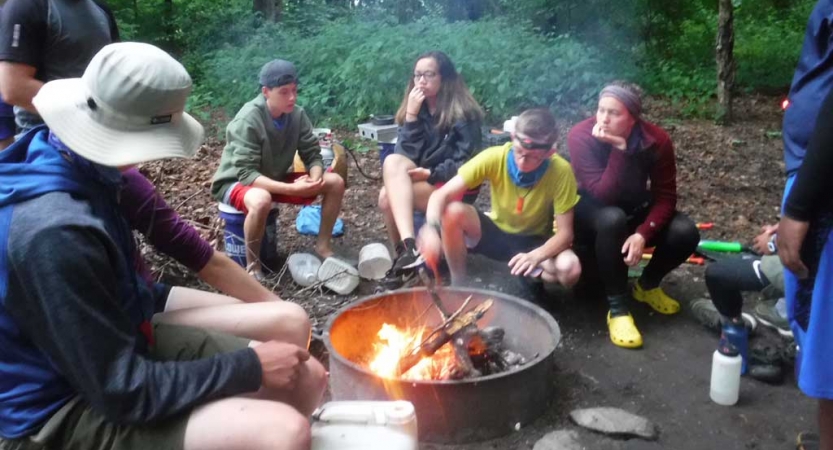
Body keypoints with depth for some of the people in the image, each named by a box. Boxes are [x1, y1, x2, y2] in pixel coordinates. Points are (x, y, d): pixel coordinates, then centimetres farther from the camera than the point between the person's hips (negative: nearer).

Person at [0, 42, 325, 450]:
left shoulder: (71, 169, -3)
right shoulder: (56, 231, -33)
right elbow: (122, 391, -27)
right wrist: (250, 367, -19)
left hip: (120, 345, 9)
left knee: (307, 379, 3)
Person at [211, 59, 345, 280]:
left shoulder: (297, 115, -10)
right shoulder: (248, 120, -27)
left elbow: (313, 155, -5)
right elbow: (247, 174, -30)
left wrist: (314, 178, -28)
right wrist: (292, 188, -40)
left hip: (276, 180, 6)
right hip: (236, 182, -6)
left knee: (335, 182, -9)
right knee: (261, 200, -42)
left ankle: (323, 246, 3)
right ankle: (252, 265, -19)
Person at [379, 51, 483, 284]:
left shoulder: (463, 112, -9)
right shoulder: (417, 108, 7)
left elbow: (466, 164, -13)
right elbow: (407, 155, -5)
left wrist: (430, 174, -22)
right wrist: (412, 115, -14)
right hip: (422, 183, 6)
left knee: (388, 196, -27)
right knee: (393, 161, -26)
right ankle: (407, 248, -26)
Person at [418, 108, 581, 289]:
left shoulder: (561, 171, -25)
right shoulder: (494, 157, -24)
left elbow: (565, 233, -21)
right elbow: (442, 195, -27)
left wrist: (536, 256, -41)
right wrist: (431, 228, -48)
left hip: (535, 242, -1)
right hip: (497, 233, 1)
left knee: (570, 269, -33)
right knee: (451, 212, -29)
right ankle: (458, 285, -9)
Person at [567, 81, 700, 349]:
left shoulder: (656, 140, -18)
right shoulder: (581, 137, -27)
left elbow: (665, 197, -16)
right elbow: (603, 196, -32)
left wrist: (643, 234, -32)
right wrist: (619, 149, -40)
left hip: (635, 210, 4)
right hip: (592, 213, -3)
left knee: (685, 233, -22)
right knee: (613, 218, -39)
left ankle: (647, 285, 8)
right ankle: (617, 309, -25)